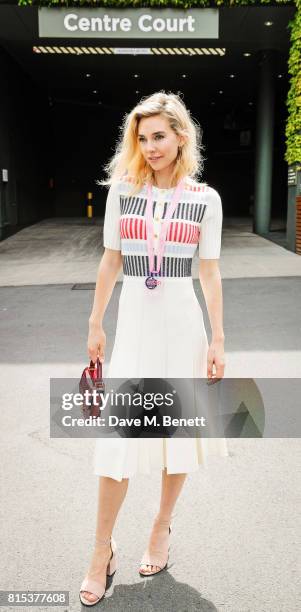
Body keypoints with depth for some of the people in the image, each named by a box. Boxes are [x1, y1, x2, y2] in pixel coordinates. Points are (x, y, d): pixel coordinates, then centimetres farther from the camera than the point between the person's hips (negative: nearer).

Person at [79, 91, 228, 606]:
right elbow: (110, 262, 6)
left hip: (182, 322, 0)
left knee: (178, 429, 11)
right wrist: (95, 325, 7)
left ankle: (162, 528, 35)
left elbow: (210, 273, 2)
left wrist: (218, 340, 0)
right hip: (134, 320, 0)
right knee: (118, 438, 1)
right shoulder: (122, 191, 2)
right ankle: (103, 551, 20)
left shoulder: (205, 198, 1)